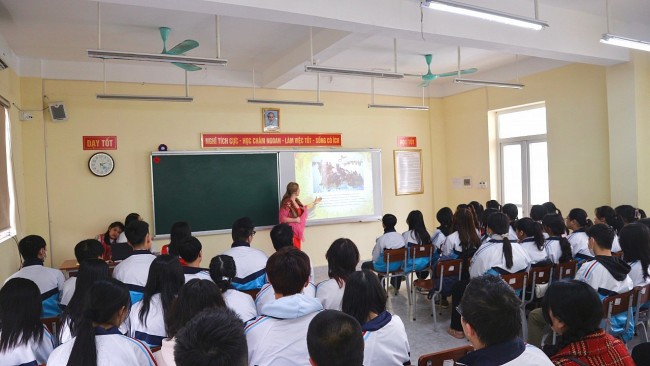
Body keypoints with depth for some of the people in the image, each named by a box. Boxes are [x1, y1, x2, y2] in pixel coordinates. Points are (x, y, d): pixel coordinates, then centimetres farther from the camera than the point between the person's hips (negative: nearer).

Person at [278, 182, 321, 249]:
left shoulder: (296, 201, 7)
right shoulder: (287, 203, -21)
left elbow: (304, 208, 27)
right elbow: (282, 218, -23)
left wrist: (314, 203, 31)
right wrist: (295, 220, -22)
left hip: (297, 230, 9)